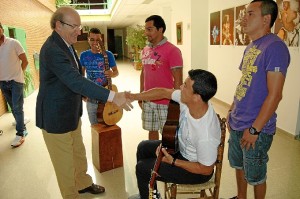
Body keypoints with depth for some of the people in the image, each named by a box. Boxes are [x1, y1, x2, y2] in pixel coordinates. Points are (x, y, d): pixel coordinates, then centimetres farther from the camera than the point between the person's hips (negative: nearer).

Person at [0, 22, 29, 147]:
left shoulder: (13, 43, -8)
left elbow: (25, 61, -4)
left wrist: (18, 74, 1)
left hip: (15, 81, -4)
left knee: (17, 108, -3)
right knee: (13, 108, 12)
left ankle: (20, 134, 6)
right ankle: (22, 128, 27)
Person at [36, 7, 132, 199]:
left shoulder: (65, 44, 5)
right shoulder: (52, 49, -26)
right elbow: (76, 81, -36)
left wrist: (82, 92, 9)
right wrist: (112, 96, -40)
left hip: (71, 113, 9)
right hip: (56, 117, -9)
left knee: (79, 152, 24)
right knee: (65, 162, 10)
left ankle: (83, 183, 46)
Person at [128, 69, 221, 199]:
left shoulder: (206, 136, -40)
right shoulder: (187, 100, -22)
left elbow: (206, 169, -24)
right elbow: (163, 92, -6)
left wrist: (172, 161, -22)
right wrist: (132, 97, -2)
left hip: (195, 170, -7)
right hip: (181, 147, 7)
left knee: (142, 167, -3)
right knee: (143, 147, 15)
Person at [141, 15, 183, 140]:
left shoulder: (172, 50, -13)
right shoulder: (145, 50, 8)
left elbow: (178, 80, -14)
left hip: (165, 102, -6)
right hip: (148, 100, 6)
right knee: (152, 130, 18)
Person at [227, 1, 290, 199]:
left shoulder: (274, 47, -18)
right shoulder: (251, 47, 9)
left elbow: (274, 94, -22)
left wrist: (254, 129, -20)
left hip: (256, 128, -8)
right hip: (237, 123, 8)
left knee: (255, 175, 12)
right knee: (238, 165, 23)